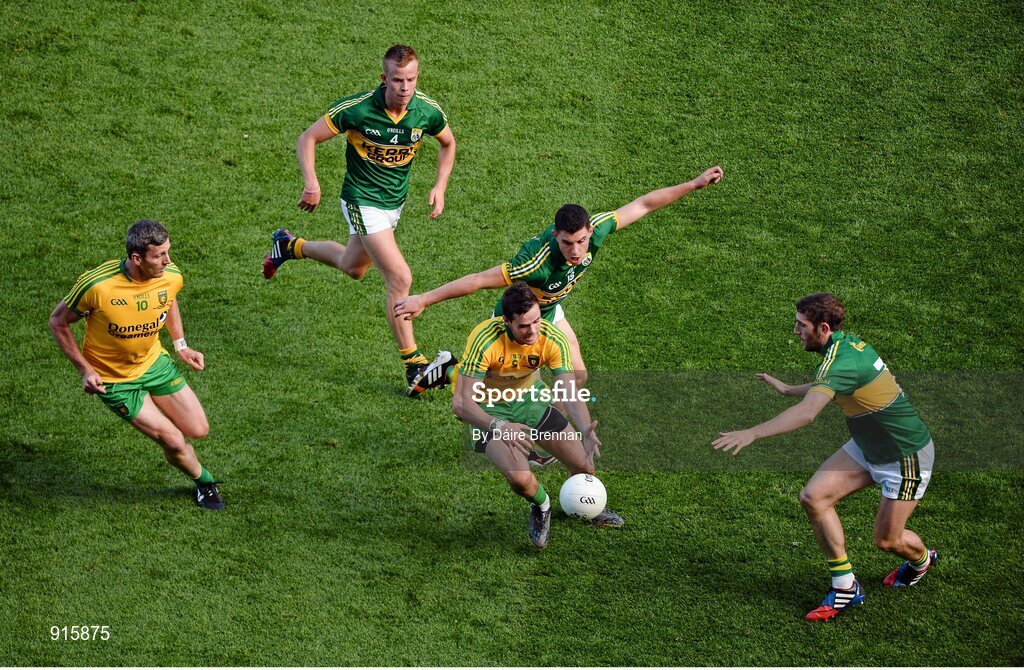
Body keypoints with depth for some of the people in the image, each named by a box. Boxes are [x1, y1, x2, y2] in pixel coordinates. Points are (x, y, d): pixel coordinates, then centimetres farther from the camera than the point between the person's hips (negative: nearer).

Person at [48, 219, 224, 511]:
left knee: (198, 430, 2)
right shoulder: (97, 285, -32)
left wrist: (180, 345, 3)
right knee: (174, 441, -6)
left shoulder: (171, 277, -17)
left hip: (154, 361, 5)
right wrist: (84, 369, -17)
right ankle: (203, 481, 26)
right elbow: (58, 322, -14)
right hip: (114, 380, -5)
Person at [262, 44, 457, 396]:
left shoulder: (428, 111, -14)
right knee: (400, 278, -17)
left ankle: (290, 245, 53)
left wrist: (440, 187, -2)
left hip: (395, 200, 6)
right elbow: (308, 138, -15)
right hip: (363, 200, -6)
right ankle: (413, 364, -6)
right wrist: (311, 182, -29)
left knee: (352, 267, 27)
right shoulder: (357, 108, -25)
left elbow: (448, 143, 9)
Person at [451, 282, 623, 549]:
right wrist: (499, 427, -52)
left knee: (584, 466, -3)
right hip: (488, 409, -4)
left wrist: (586, 431, -44)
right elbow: (461, 402, -36)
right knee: (519, 478, -27)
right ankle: (541, 506, 12)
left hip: (529, 398, 4)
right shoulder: (485, 340, -35)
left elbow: (571, 394, -24)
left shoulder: (553, 339, -24)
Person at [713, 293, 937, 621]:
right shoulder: (847, 343, -1)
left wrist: (752, 433, -49)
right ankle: (845, 587, 2)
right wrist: (787, 389, 30)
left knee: (887, 540, 2)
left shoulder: (842, 360, -31)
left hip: (907, 456, -9)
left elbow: (806, 412, -46)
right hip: (867, 447, 9)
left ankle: (922, 559, 40)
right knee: (814, 496, -7)